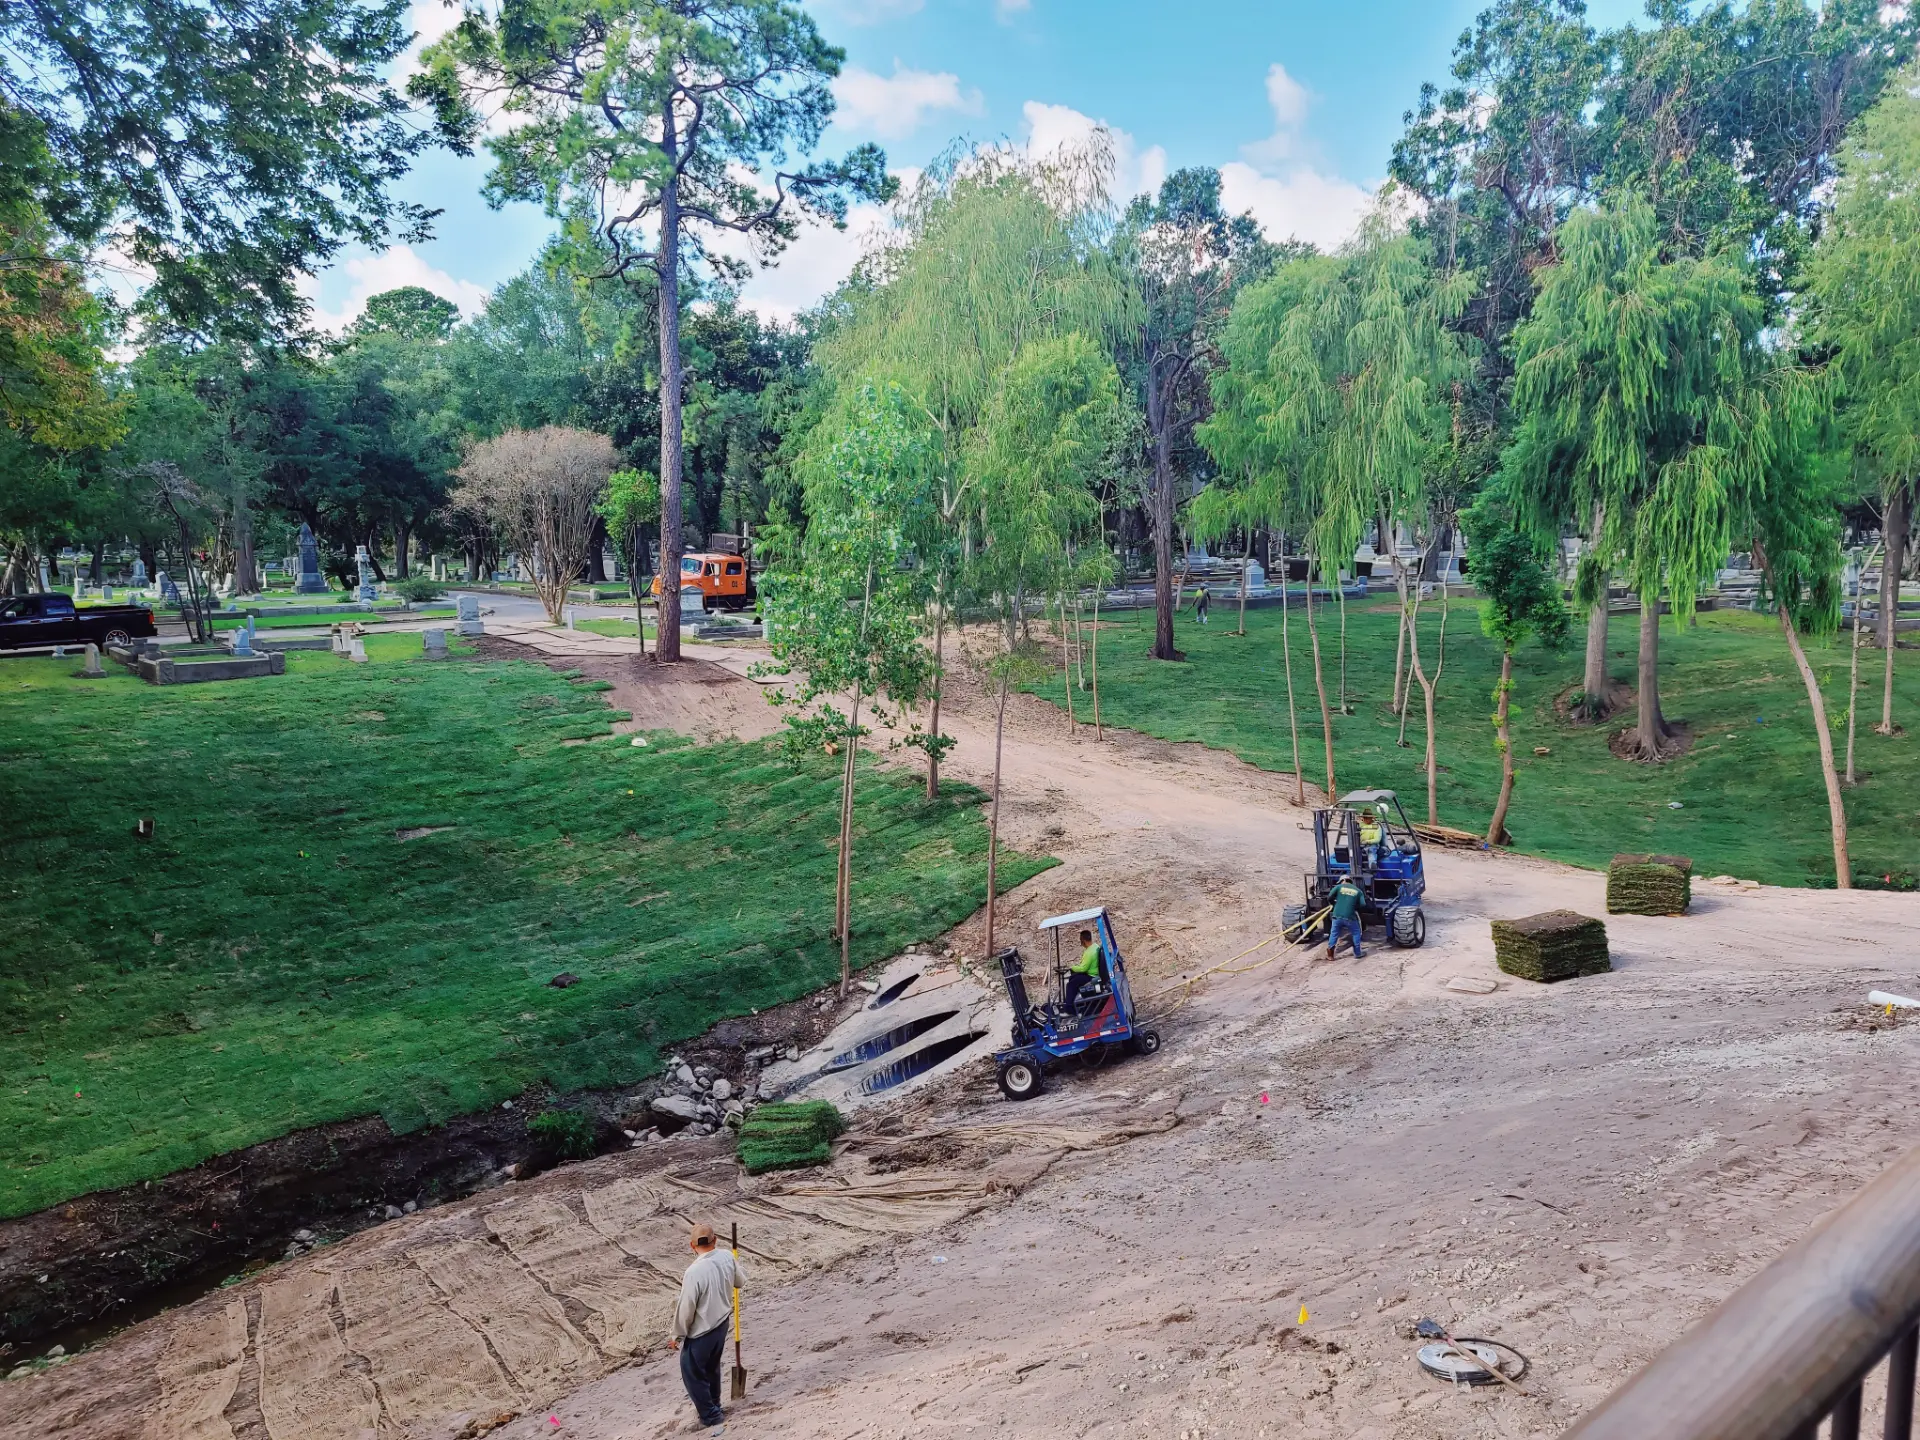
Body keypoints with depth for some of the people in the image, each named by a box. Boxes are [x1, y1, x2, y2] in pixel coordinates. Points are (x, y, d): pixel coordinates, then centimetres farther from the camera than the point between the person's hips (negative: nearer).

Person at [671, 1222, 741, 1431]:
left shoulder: (695, 1271, -30)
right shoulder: (727, 1257, -12)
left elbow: (686, 1308, -21)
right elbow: (740, 1282, 7)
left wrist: (678, 1335, -5)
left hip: (700, 1332, -7)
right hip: (721, 1324, 7)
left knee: (693, 1374, 13)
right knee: (712, 1369, 26)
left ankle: (713, 1418, 18)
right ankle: (712, 1407, 43)